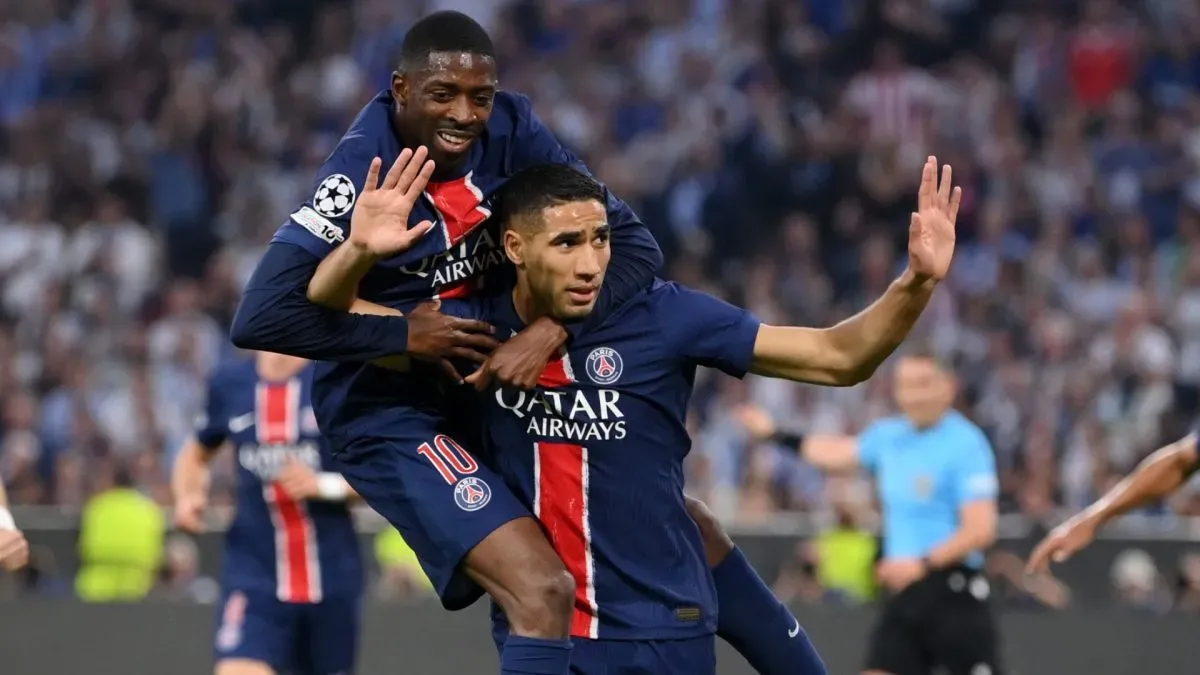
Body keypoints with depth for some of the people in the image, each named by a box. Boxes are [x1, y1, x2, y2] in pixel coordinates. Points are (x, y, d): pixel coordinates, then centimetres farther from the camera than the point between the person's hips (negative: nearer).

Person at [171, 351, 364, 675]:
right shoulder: (230, 382, 4)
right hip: (254, 574, 0)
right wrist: (187, 497, 1)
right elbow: (196, 455, 22)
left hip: (330, 577, 0)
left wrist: (325, 484, -20)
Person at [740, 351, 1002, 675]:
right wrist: (776, 434, 39)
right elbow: (840, 452, 32)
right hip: (903, 591, 7)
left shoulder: (966, 445, -13)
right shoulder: (889, 435, 9)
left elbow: (980, 530, -20)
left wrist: (924, 564, -28)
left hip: (952, 591, -7)